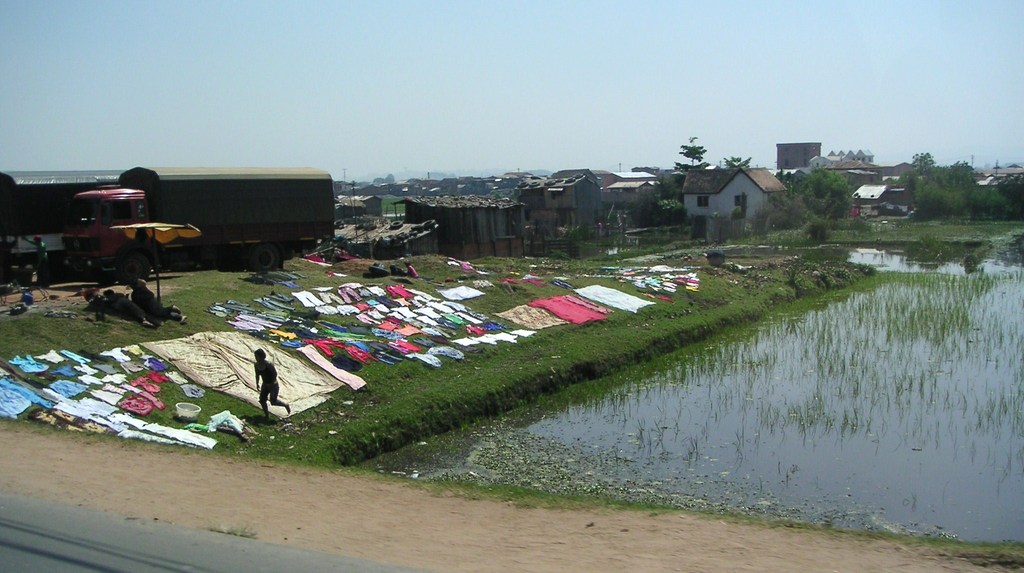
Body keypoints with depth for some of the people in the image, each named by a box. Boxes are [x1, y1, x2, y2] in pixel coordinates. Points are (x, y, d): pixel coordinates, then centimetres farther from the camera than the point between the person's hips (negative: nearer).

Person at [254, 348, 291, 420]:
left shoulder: (268, 364, -27)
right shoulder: (257, 364, -6)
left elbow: (275, 373, -21)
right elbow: (257, 374, 10)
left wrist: (272, 383, -17)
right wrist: (257, 384, 9)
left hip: (273, 385, -7)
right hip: (265, 385, 7)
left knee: (273, 401, -3)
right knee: (262, 400, 2)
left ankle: (286, 405, 25)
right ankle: (267, 416, 18)